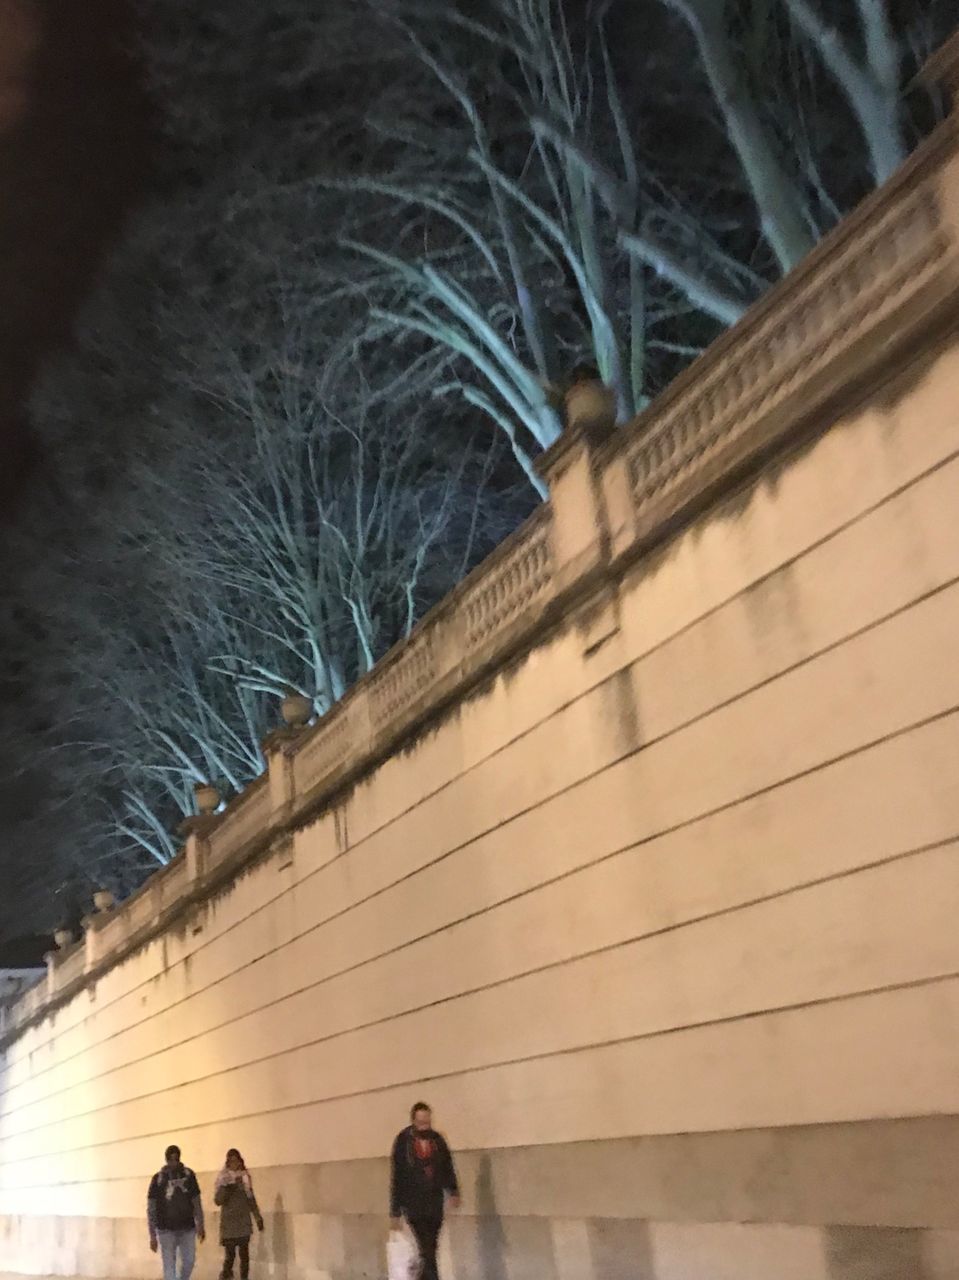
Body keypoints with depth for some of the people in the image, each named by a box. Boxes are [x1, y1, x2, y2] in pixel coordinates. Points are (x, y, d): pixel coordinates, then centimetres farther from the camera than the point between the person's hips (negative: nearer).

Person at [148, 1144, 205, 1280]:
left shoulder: (189, 1175, 0)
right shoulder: (158, 1179, -6)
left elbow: (196, 1202, 8)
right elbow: (151, 1209, -5)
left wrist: (200, 1225, 4)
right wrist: (152, 1235, -9)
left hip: (188, 1228, 2)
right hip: (166, 1229, -2)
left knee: (189, 1261, 6)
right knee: (169, 1266, -3)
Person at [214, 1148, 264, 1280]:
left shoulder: (245, 1176, 7)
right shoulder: (223, 1178, -2)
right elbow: (218, 1200, -8)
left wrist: (258, 1217, 12)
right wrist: (226, 1188, -23)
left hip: (244, 1222, 3)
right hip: (229, 1223, -3)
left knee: (244, 1254, 3)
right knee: (230, 1255, -8)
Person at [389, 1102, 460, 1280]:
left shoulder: (437, 1139, 2)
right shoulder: (403, 1141, -8)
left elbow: (447, 1168, 7)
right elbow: (396, 1178, -5)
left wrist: (453, 1191, -7)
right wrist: (395, 1212, -4)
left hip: (435, 1202, 4)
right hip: (413, 1203, -4)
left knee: (429, 1250, 9)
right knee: (427, 1252, -10)